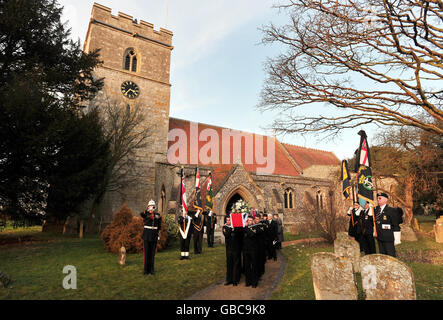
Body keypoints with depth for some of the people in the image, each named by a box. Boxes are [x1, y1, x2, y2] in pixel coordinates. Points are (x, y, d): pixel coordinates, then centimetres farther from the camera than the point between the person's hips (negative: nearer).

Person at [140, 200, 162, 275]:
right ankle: (146, 269, 12)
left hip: (154, 235, 2)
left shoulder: (157, 215, 5)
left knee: (152, 252, 7)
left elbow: (159, 226, 12)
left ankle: (151, 269, 17)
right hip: (146, 235, -2)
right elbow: (141, 214, -29)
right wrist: (147, 210, -43)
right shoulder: (145, 214, -2)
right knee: (146, 252, 2)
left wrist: (158, 235, 7)